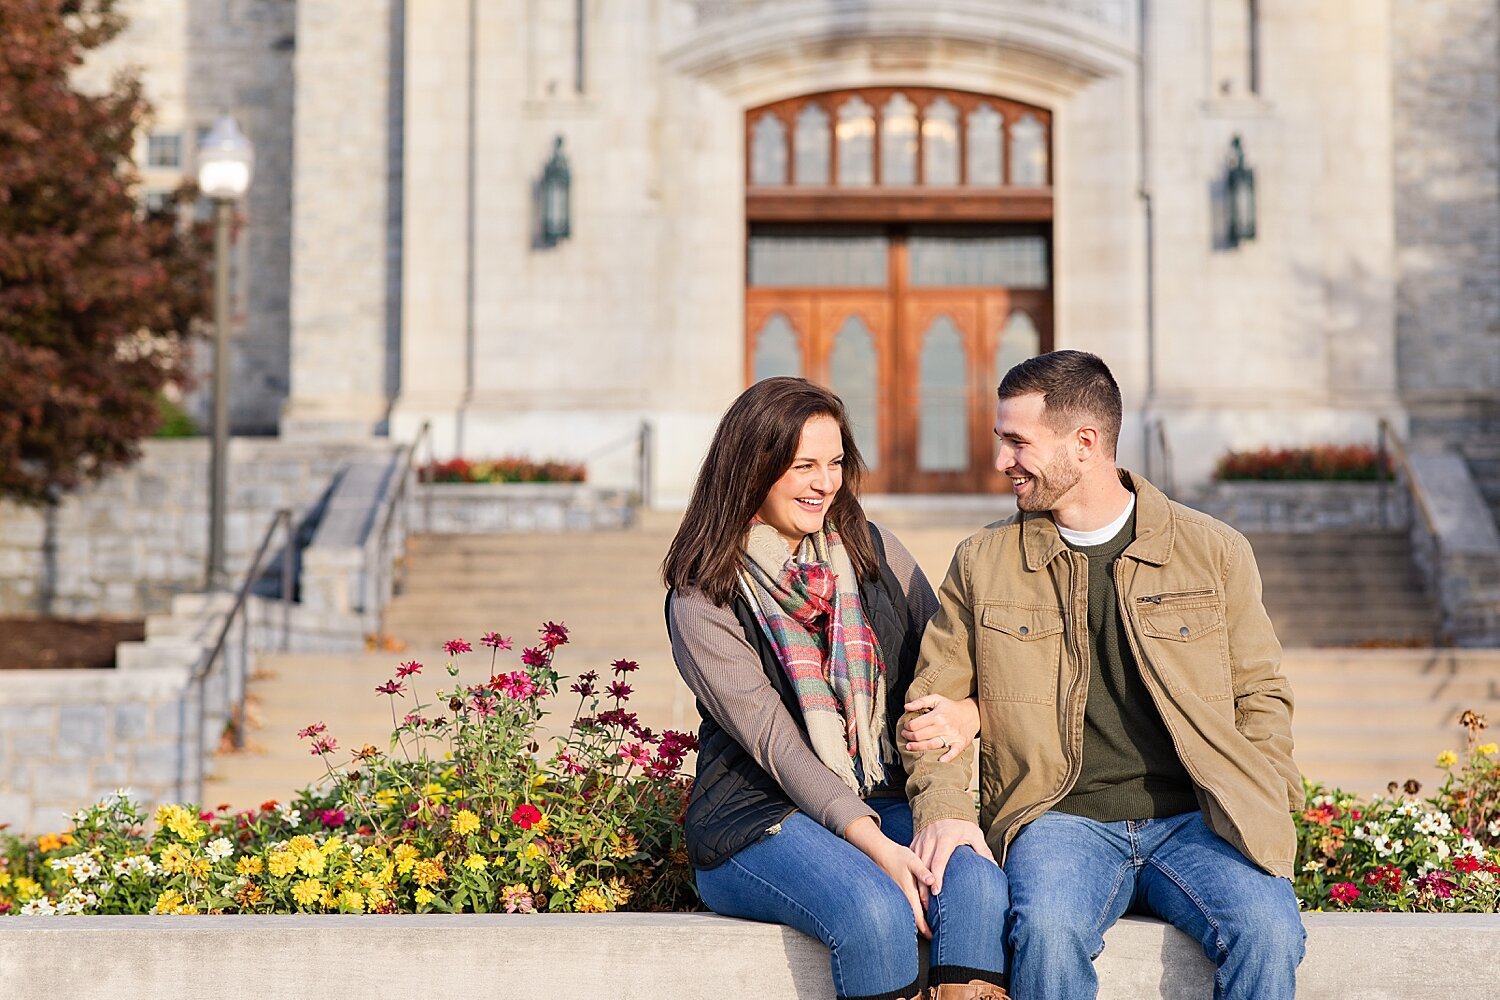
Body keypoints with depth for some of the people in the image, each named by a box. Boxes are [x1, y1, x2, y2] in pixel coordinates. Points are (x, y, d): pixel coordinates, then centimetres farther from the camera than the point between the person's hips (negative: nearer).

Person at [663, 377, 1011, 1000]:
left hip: (886, 803, 4)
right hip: (759, 818, -4)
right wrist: (877, 848, -23)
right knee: (876, 912, -34)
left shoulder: (872, 551, 11)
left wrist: (967, 715, -11)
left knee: (977, 883, -29)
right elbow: (776, 744, -12)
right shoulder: (702, 602, -3)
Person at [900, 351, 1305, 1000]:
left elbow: (1260, 696, 15)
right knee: (1047, 929, -34)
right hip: (1061, 820, 0)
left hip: (1193, 818, 1)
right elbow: (936, 700, 13)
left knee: (1268, 932, -29)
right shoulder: (982, 563, 11)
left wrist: (1265, 810, -2)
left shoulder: (1214, 551, 10)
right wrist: (942, 806, -6)